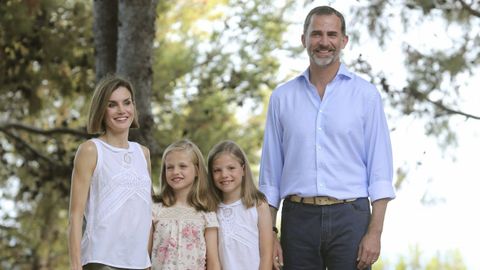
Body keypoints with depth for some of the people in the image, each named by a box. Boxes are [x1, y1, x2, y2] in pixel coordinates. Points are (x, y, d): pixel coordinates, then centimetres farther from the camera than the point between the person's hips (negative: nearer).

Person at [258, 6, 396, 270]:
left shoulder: (366, 94, 4)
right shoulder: (282, 97, 10)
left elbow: (380, 171, 0)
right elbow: (270, 172, 11)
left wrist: (374, 232, -9)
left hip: (349, 217, -2)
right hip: (298, 217, 2)